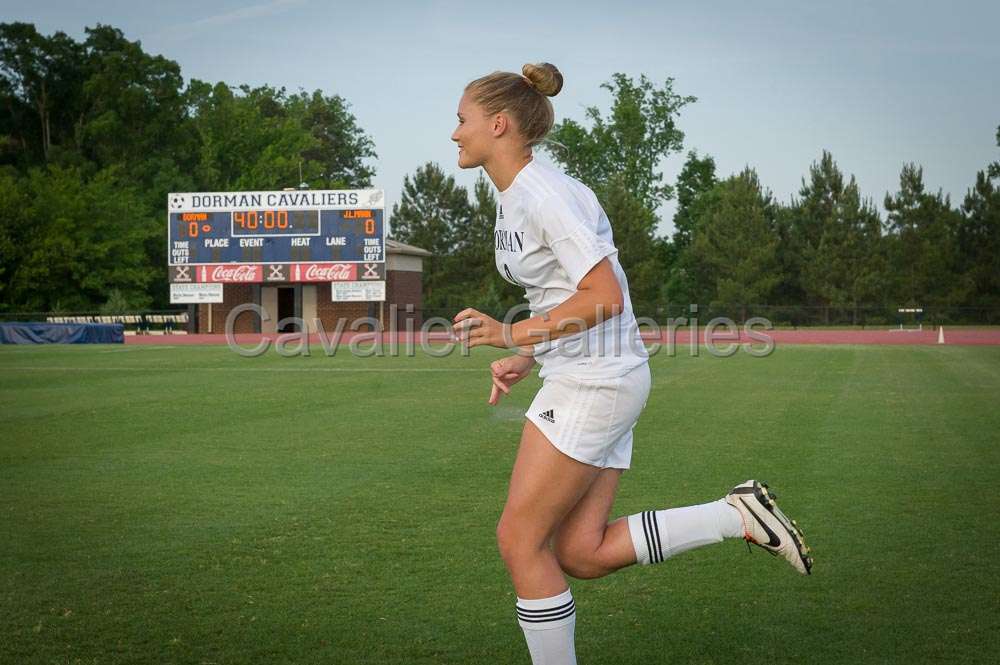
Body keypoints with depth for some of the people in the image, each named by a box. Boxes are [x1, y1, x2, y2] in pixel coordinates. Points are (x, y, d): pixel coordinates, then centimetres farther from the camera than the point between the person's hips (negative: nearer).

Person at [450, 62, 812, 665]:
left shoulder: (543, 194, -16)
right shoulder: (514, 198, 15)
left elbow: (605, 298, -22)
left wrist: (514, 335, -22)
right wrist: (527, 359, 11)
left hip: (595, 383, -10)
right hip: (580, 382, 10)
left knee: (520, 541, -3)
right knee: (581, 555, 5)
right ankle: (739, 515, 9)